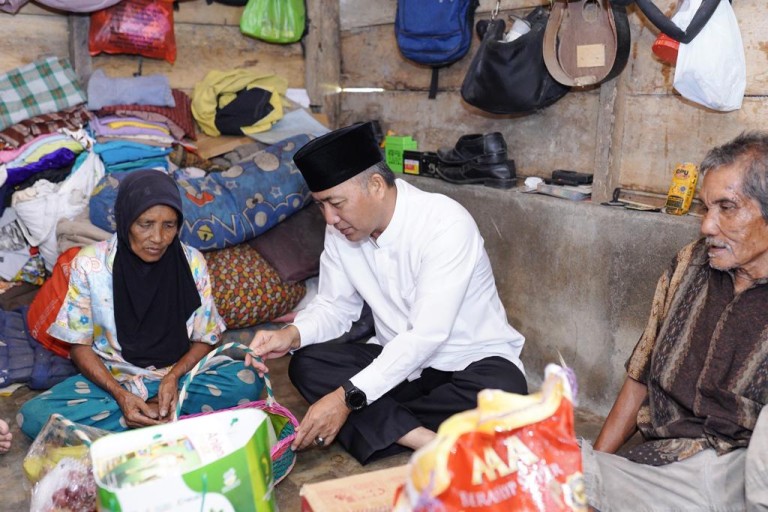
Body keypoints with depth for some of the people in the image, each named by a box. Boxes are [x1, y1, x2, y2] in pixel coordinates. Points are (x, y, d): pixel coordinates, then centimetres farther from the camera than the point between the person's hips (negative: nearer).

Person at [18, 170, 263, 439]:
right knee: (32, 416, -26)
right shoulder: (89, 264, -10)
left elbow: (204, 339, -1)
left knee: (247, 381, -27)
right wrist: (120, 394, -21)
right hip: (111, 379, 1)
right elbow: (80, 345, -5)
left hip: (180, 374, 0)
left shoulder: (191, 262, -8)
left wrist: (174, 377, -21)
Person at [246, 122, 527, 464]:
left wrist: (348, 397, -33)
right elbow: (335, 306, 5)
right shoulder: (340, 230, -5)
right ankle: (426, 440, -25)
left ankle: (381, 427, -18)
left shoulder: (446, 224, -25)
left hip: (471, 360, -5)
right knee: (305, 366, -17)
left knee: (503, 392, -36)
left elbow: (427, 335, -30)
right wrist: (293, 335, -18)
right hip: (398, 359, 5)